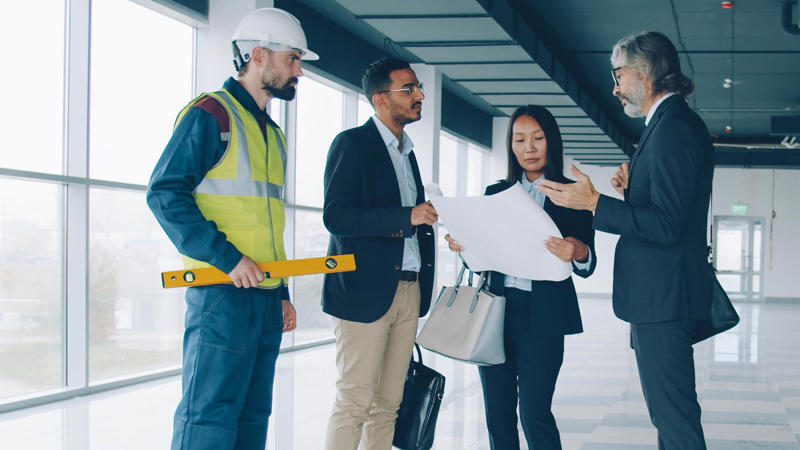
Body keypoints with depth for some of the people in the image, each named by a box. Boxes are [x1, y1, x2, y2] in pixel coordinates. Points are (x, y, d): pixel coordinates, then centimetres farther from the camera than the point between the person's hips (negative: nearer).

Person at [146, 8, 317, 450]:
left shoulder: (272, 134, 21)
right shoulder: (210, 114, -6)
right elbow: (165, 192, -14)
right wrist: (226, 256, -20)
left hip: (264, 296, 9)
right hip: (222, 294, -9)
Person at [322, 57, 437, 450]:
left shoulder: (407, 152, 20)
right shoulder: (352, 143, -5)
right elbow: (335, 216, -16)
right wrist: (407, 216, -21)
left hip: (408, 290, 8)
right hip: (366, 289, -8)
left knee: (387, 403, 8)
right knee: (354, 400, -8)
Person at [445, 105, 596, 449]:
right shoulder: (496, 193, 14)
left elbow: (587, 266, -1)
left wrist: (578, 253, -23)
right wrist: (461, 245, -6)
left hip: (542, 315, -4)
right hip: (496, 310, 4)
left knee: (533, 413, -10)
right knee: (497, 412, 7)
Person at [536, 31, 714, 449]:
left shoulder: (673, 128, -18)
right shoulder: (673, 124, 16)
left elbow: (666, 225, -24)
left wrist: (594, 202, -22)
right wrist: (632, 184, 3)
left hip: (663, 297, -11)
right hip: (659, 293, 11)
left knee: (673, 412, -7)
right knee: (668, 410, 17)